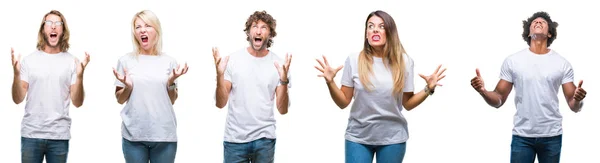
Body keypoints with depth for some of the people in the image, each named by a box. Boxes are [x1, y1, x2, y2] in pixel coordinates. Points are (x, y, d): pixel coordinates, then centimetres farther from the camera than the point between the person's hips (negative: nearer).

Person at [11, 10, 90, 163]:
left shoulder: (72, 61, 2)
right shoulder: (29, 60, 4)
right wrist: (16, 73, -13)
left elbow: (77, 103, -1)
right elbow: (18, 99, 1)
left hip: (59, 136, 0)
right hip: (31, 134, 0)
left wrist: (79, 76, -15)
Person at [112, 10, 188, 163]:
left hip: (164, 134, 1)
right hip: (134, 135, -1)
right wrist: (127, 87, -10)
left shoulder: (169, 61, 5)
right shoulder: (126, 60, 2)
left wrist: (171, 81, -8)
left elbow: (171, 101, 9)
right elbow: (120, 99, 8)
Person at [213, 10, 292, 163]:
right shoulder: (233, 59, -1)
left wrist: (284, 80, -18)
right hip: (234, 139, 0)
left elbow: (283, 110, -4)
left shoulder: (279, 64, -1)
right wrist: (219, 75, -17)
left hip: (264, 139, 0)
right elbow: (220, 103, -3)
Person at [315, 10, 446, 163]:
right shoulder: (354, 60, -4)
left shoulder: (404, 61, -2)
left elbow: (407, 104, 3)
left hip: (392, 138, 0)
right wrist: (330, 82, -15)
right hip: (358, 136, 0)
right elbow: (343, 102, -1)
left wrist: (428, 89, -10)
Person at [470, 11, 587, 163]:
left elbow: (573, 106, 2)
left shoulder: (562, 63, 3)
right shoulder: (512, 61, 2)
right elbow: (498, 100, 3)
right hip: (522, 136, -1)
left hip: (552, 136, 1)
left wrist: (578, 100, -22)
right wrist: (483, 91, -18)